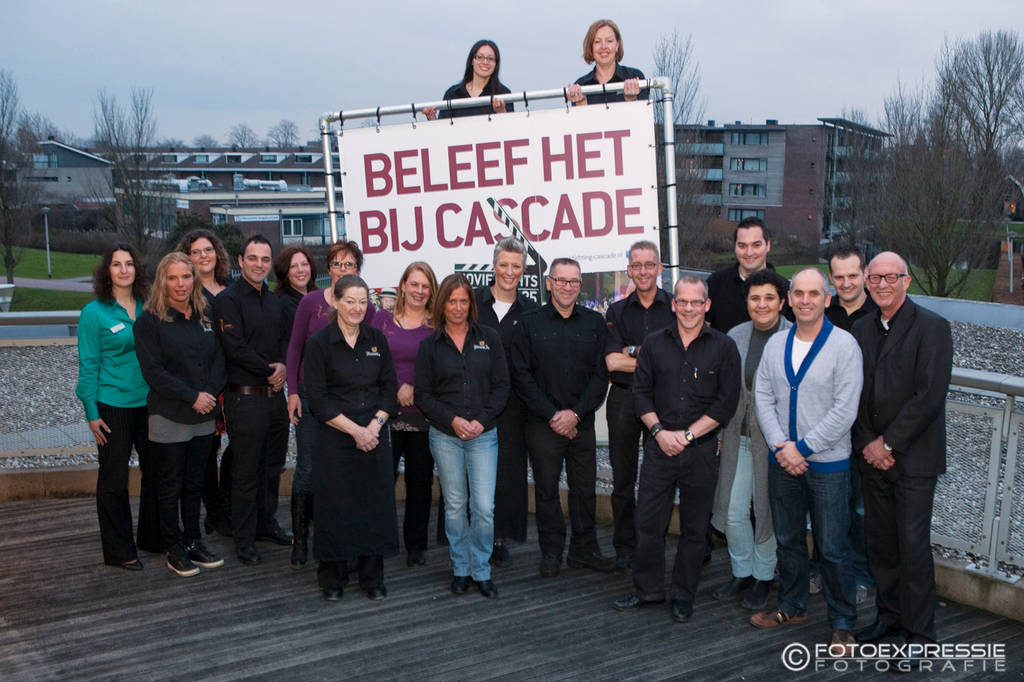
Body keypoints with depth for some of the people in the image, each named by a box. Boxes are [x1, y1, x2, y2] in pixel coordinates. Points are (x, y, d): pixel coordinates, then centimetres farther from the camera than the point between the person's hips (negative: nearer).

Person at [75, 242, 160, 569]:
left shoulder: (147, 309, 6)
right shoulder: (94, 313, -6)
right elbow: (88, 366, -6)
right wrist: (92, 413, -9)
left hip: (149, 403, 5)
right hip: (113, 405, -5)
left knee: (156, 471, 11)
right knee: (114, 478, 4)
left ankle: (153, 537, 26)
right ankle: (119, 550, 15)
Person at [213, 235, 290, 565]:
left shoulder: (275, 301, 15)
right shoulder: (228, 300, -8)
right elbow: (236, 348, -16)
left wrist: (283, 366, -6)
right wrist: (269, 371, -11)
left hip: (275, 395, 7)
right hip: (245, 398, -7)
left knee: (273, 465, 15)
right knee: (246, 471, -1)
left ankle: (266, 522, 31)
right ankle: (244, 540, 9)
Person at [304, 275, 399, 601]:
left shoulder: (377, 339, 7)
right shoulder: (319, 343, -4)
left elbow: (390, 388, 8)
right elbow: (318, 399, -7)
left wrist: (374, 425, -7)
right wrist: (354, 429, -13)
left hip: (375, 436, 3)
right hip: (335, 438, -3)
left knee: (375, 504, 4)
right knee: (335, 508, 1)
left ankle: (372, 578, 18)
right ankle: (332, 579, 18)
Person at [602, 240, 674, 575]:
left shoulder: (675, 307, 2)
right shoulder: (617, 312, 7)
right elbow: (613, 361, -5)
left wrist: (634, 352, -13)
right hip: (624, 400, 2)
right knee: (623, 478, 7)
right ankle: (624, 547, 18)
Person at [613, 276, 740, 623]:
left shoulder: (723, 347, 0)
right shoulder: (655, 343, 7)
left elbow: (727, 402, -4)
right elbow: (641, 391, 6)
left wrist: (688, 434, -10)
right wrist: (659, 431, -7)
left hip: (702, 449, -1)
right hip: (659, 446, 2)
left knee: (694, 527, 7)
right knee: (648, 521, 4)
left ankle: (683, 595, 20)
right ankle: (648, 589, 19)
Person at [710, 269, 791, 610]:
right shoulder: (735, 336, 5)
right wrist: (720, 431, 11)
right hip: (737, 437, 4)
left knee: (768, 510, 7)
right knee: (733, 511, 8)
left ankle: (764, 577, 26)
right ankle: (741, 573, 28)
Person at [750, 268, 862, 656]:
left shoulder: (844, 345, -10)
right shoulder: (776, 344, 6)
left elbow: (844, 410, -14)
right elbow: (763, 396, 5)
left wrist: (803, 448, -14)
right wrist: (780, 445, -8)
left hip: (827, 463, -5)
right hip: (782, 462, 5)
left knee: (833, 548, 1)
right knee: (788, 540, 16)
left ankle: (842, 623, 16)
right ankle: (792, 606, 33)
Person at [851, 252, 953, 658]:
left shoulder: (931, 328, -8)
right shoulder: (861, 330, 10)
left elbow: (929, 396, -15)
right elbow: (853, 393, 10)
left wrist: (889, 444, -14)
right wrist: (867, 444, -2)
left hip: (913, 457, -5)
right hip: (873, 455, 5)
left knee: (913, 545, -1)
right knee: (879, 543, 12)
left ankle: (919, 632, 12)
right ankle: (889, 614, 28)